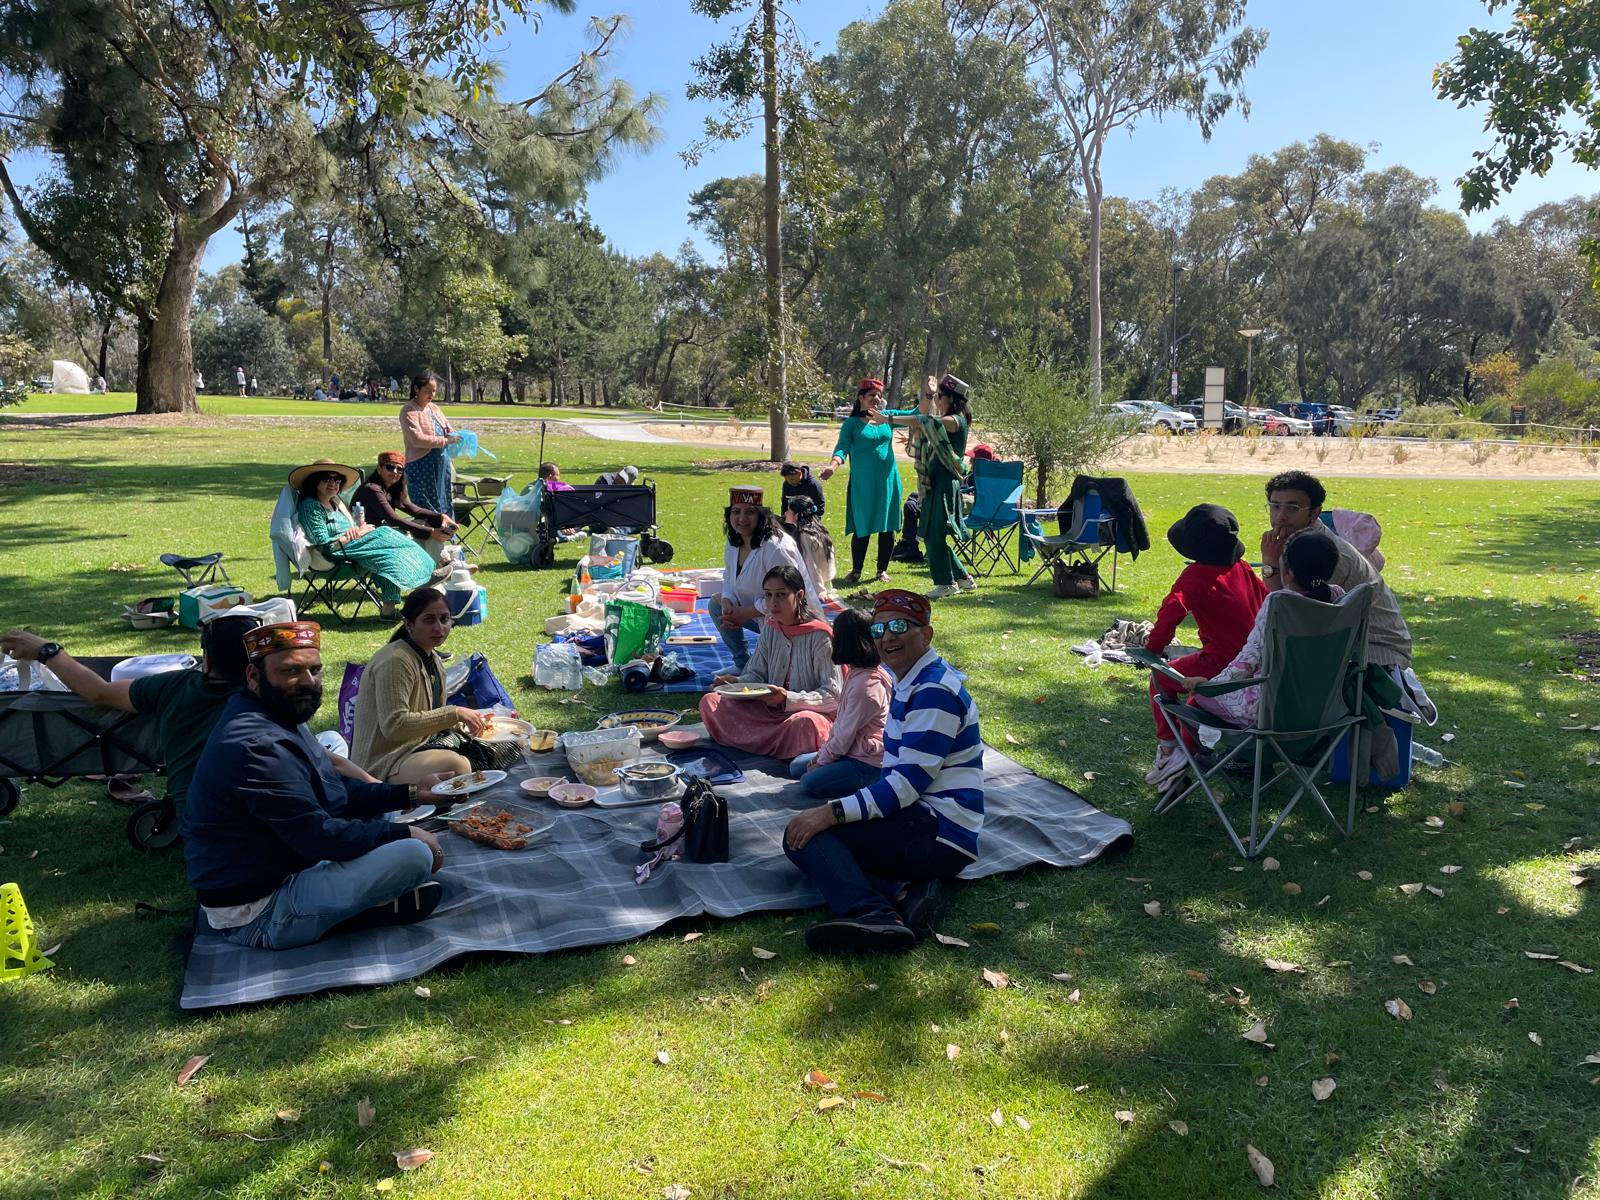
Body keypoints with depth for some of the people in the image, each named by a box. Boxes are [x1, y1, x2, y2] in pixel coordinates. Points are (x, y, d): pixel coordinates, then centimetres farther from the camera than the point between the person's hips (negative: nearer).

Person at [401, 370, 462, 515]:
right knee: (427, 509, -6)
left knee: (443, 505, 9)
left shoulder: (434, 408, 13)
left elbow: (448, 429, 20)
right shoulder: (408, 411, -7)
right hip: (421, 466, -7)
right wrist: (445, 440, -21)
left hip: (441, 463, 7)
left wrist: (455, 435, -3)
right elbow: (417, 439, -18)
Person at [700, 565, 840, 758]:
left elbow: (832, 695, -15)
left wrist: (789, 699, -28)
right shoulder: (770, 629, 5)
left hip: (814, 711, -6)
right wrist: (737, 682, -14)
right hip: (770, 711, 6)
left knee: (805, 722, -43)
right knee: (710, 702, -9)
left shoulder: (819, 636, -14)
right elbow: (757, 674, 9)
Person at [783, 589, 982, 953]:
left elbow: (910, 781, -23)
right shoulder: (909, 684, 15)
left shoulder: (935, 692, -16)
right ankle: (907, 892, -11)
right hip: (920, 823, 11)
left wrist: (832, 812, -25)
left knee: (806, 835, -17)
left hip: (939, 834, -11)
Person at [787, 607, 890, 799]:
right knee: (796, 767, 14)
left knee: (810, 783, -20)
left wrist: (822, 760, -8)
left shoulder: (864, 686, -25)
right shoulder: (858, 673, 6)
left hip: (867, 762, -11)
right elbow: (840, 722, 13)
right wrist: (823, 751, 8)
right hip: (852, 751, 11)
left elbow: (846, 734, -20)